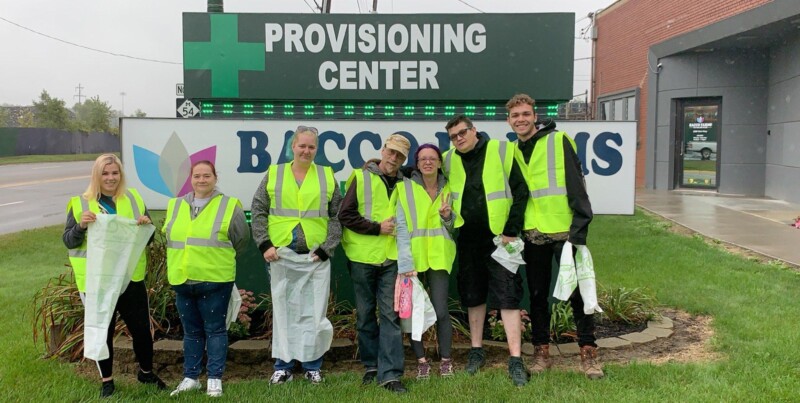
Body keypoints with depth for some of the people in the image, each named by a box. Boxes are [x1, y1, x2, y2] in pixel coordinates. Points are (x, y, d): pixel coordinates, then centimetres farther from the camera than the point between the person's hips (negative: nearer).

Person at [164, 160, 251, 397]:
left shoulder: (229, 206, -3)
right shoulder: (175, 206, 10)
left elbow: (242, 240, 5)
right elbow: (170, 238, 23)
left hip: (215, 281, -4)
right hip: (182, 281, 4)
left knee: (214, 330, 3)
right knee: (191, 331, 13)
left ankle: (215, 379, 11)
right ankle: (190, 378, 23)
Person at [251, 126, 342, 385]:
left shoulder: (327, 176, 7)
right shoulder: (274, 174, 7)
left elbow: (337, 216, 5)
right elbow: (258, 211, 8)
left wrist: (326, 248, -4)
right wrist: (265, 244, -2)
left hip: (316, 257, 0)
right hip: (281, 256, 0)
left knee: (314, 312, 3)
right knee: (283, 310, 7)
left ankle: (312, 366, 17)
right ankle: (283, 366, 19)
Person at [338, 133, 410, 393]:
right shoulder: (362, 178, -2)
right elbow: (345, 215, -8)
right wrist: (377, 228, -13)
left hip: (392, 258, 2)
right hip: (363, 257, -1)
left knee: (390, 314, -2)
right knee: (365, 314, 9)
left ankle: (389, 374, 0)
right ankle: (371, 365, 24)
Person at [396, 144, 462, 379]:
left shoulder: (447, 189, 8)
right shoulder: (406, 188, -1)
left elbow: (455, 226, 15)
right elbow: (402, 226, -7)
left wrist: (447, 216, -8)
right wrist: (406, 262, -17)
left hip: (439, 257, 1)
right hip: (412, 258, -1)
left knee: (440, 310, -4)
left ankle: (446, 360, 15)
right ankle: (421, 361, 17)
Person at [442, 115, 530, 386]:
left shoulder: (501, 151, -6)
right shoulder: (449, 160, 6)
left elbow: (520, 191, -8)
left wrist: (512, 231, -12)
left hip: (499, 238, -4)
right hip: (467, 239, 4)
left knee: (507, 297, -5)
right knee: (473, 295, 13)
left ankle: (516, 360, 1)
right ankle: (476, 350, 28)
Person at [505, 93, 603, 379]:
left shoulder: (558, 141, -4)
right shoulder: (512, 152, 11)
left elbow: (576, 185, -9)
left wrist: (580, 227, -14)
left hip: (564, 231, -4)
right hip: (532, 235, 5)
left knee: (577, 292, 1)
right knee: (537, 295, 11)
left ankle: (588, 353, 14)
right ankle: (541, 352, 23)